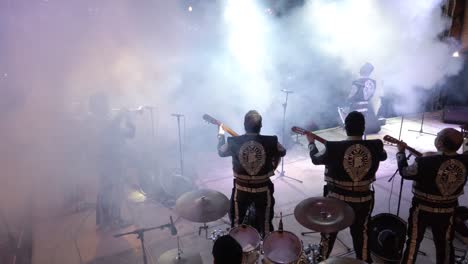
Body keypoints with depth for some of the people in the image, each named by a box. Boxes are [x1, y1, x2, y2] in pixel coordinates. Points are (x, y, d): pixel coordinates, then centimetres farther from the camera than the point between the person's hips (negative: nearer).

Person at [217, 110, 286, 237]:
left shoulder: (233, 142, -16)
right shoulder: (270, 142, -17)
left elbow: (221, 152, 6)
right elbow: (282, 152, 5)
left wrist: (221, 135, 22)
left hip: (241, 189, 1)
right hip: (263, 190, -1)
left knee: (236, 223, 24)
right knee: (265, 223, 20)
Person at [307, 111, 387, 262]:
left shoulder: (333, 148, -20)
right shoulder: (375, 147, -12)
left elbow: (315, 158, 0)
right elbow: (383, 156, 12)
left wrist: (311, 142, 18)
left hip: (336, 199, -1)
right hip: (363, 200, 2)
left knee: (329, 233, 20)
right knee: (361, 234, 22)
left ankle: (322, 259, 39)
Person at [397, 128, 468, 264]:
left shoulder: (425, 162, -29)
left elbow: (404, 172, -11)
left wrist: (401, 151, 1)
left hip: (422, 209, -3)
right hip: (448, 210, 4)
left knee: (414, 241, 14)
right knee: (444, 243, 23)